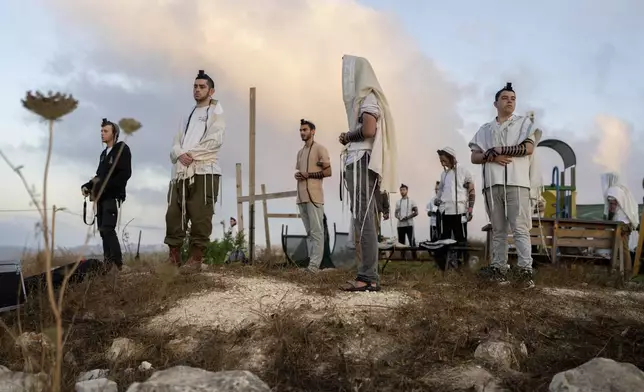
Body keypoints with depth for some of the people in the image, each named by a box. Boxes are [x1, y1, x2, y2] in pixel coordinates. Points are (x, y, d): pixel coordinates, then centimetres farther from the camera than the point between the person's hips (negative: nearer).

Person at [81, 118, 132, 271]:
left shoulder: (122, 149, -2)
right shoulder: (104, 153, 22)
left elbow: (125, 174, -14)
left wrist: (104, 188, -18)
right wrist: (87, 186, 9)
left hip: (113, 196, -8)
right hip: (101, 197, 8)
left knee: (108, 229, -18)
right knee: (103, 230, 4)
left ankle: (118, 264, -19)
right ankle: (108, 263, 7)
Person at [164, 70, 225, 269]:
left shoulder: (216, 113, 10)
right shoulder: (188, 116, 27)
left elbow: (215, 140, -7)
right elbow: (176, 143, 15)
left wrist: (192, 154, -9)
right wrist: (180, 154, -7)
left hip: (204, 171, -6)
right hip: (181, 172, 6)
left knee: (200, 217, -9)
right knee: (173, 215, 1)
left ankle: (196, 258, -6)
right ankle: (174, 257, 5)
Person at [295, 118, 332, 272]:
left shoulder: (320, 149, 1)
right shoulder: (300, 152, 22)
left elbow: (328, 172, -5)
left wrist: (308, 174, -14)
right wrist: (297, 175, 5)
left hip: (314, 196, -8)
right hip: (301, 196, 8)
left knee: (316, 231, -8)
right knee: (309, 231, 8)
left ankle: (314, 264, -11)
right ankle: (312, 261, 10)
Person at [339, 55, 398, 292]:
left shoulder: (368, 97, -6)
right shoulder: (362, 98, 22)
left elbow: (368, 130, -21)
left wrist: (347, 136, -5)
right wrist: (349, 138, 8)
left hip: (363, 163, -10)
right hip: (358, 163, 10)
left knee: (363, 220, -12)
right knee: (362, 220, 7)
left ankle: (368, 278, -12)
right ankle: (368, 274, 10)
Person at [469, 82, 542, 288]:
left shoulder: (525, 122, 12)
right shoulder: (485, 129, 18)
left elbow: (529, 148, -4)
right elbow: (474, 157, 12)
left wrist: (498, 150, -6)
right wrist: (492, 157, -8)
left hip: (517, 182, -3)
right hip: (492, 184, 3)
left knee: (520, 228, -8)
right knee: (498, 230, 5)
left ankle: (525, 270, -10)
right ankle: (498, 268, 7)